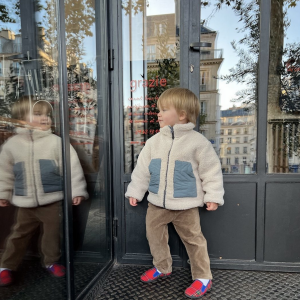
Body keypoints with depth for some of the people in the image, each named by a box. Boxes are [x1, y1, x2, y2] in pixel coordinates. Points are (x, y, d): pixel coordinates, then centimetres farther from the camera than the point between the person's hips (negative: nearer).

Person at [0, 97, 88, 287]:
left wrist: (77, 190, -11)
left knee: (52, 234, 13)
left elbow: (72, 167, -9)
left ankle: (52, 261, 36)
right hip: (25, 204, 2)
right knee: (19, 235, 17)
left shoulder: (56, 142, -9)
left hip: (53, 201, -1)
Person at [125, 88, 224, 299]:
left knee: (193, 239, 10)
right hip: (157, 202, 5)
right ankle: (162, 268, 43)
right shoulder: (154, 141, 1)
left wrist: (213, 196, -7)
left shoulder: (198, 142, -10)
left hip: (186, 204, -4)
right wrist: (135, 191, 7)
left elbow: (211, 170, -5)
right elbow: (142, 168, 5)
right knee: (154, 235, 18)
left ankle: (203, 277, 32)